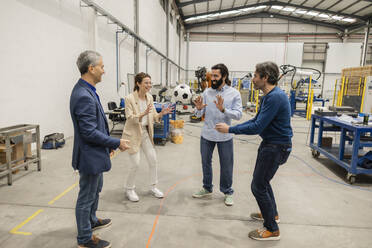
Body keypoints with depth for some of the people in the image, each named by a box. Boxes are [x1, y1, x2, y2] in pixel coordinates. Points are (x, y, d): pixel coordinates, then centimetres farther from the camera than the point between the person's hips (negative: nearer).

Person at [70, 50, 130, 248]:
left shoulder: (86, 91, 5)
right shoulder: (84, 96, -26)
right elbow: (89, 132, -27)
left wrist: (108, 144, 15)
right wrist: (116, 143, -19)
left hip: (95, 153, 10)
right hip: (90, 156, -10)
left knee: (96, 189, 27)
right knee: (87, 197, 8)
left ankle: (91, 221, 49)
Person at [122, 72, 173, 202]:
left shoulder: (149, 97, 4)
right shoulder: (130, 98, -14)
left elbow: (153, 117, 6)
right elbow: (130, 118, -19)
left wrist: (161, 113, -14)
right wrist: (143, 114, -35)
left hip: (146, 133, 6)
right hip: (133, 133, -6)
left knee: (153, 160, 6)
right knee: (136, 163, -5)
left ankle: (153, 187, 26)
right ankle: (129, 189, 20)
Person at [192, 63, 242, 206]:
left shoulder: (234, 93, -6)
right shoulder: (207, 92, 0)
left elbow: (238, 115, -14)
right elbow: (199, 115, 1)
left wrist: (223, 109, -29)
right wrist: (199, 109, -22)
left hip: (225, 136, -3)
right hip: (207, 135, 3)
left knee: (226, 165, 9)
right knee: (206, 163, 16)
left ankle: (227, 192, 30)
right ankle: (207, 188, 37)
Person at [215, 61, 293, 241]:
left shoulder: (275, 97, -25)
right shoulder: (268, 96, 8)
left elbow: (257, 127, -27)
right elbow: (256, 120, 14)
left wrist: (230, 130, -18)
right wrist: (232, 128, 8)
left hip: (276, 147, -10)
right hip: (270, 144, 10)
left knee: (258, 186, -2)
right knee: (261, 179, 24)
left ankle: (272, 230, 14)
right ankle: (272, 213, 44)